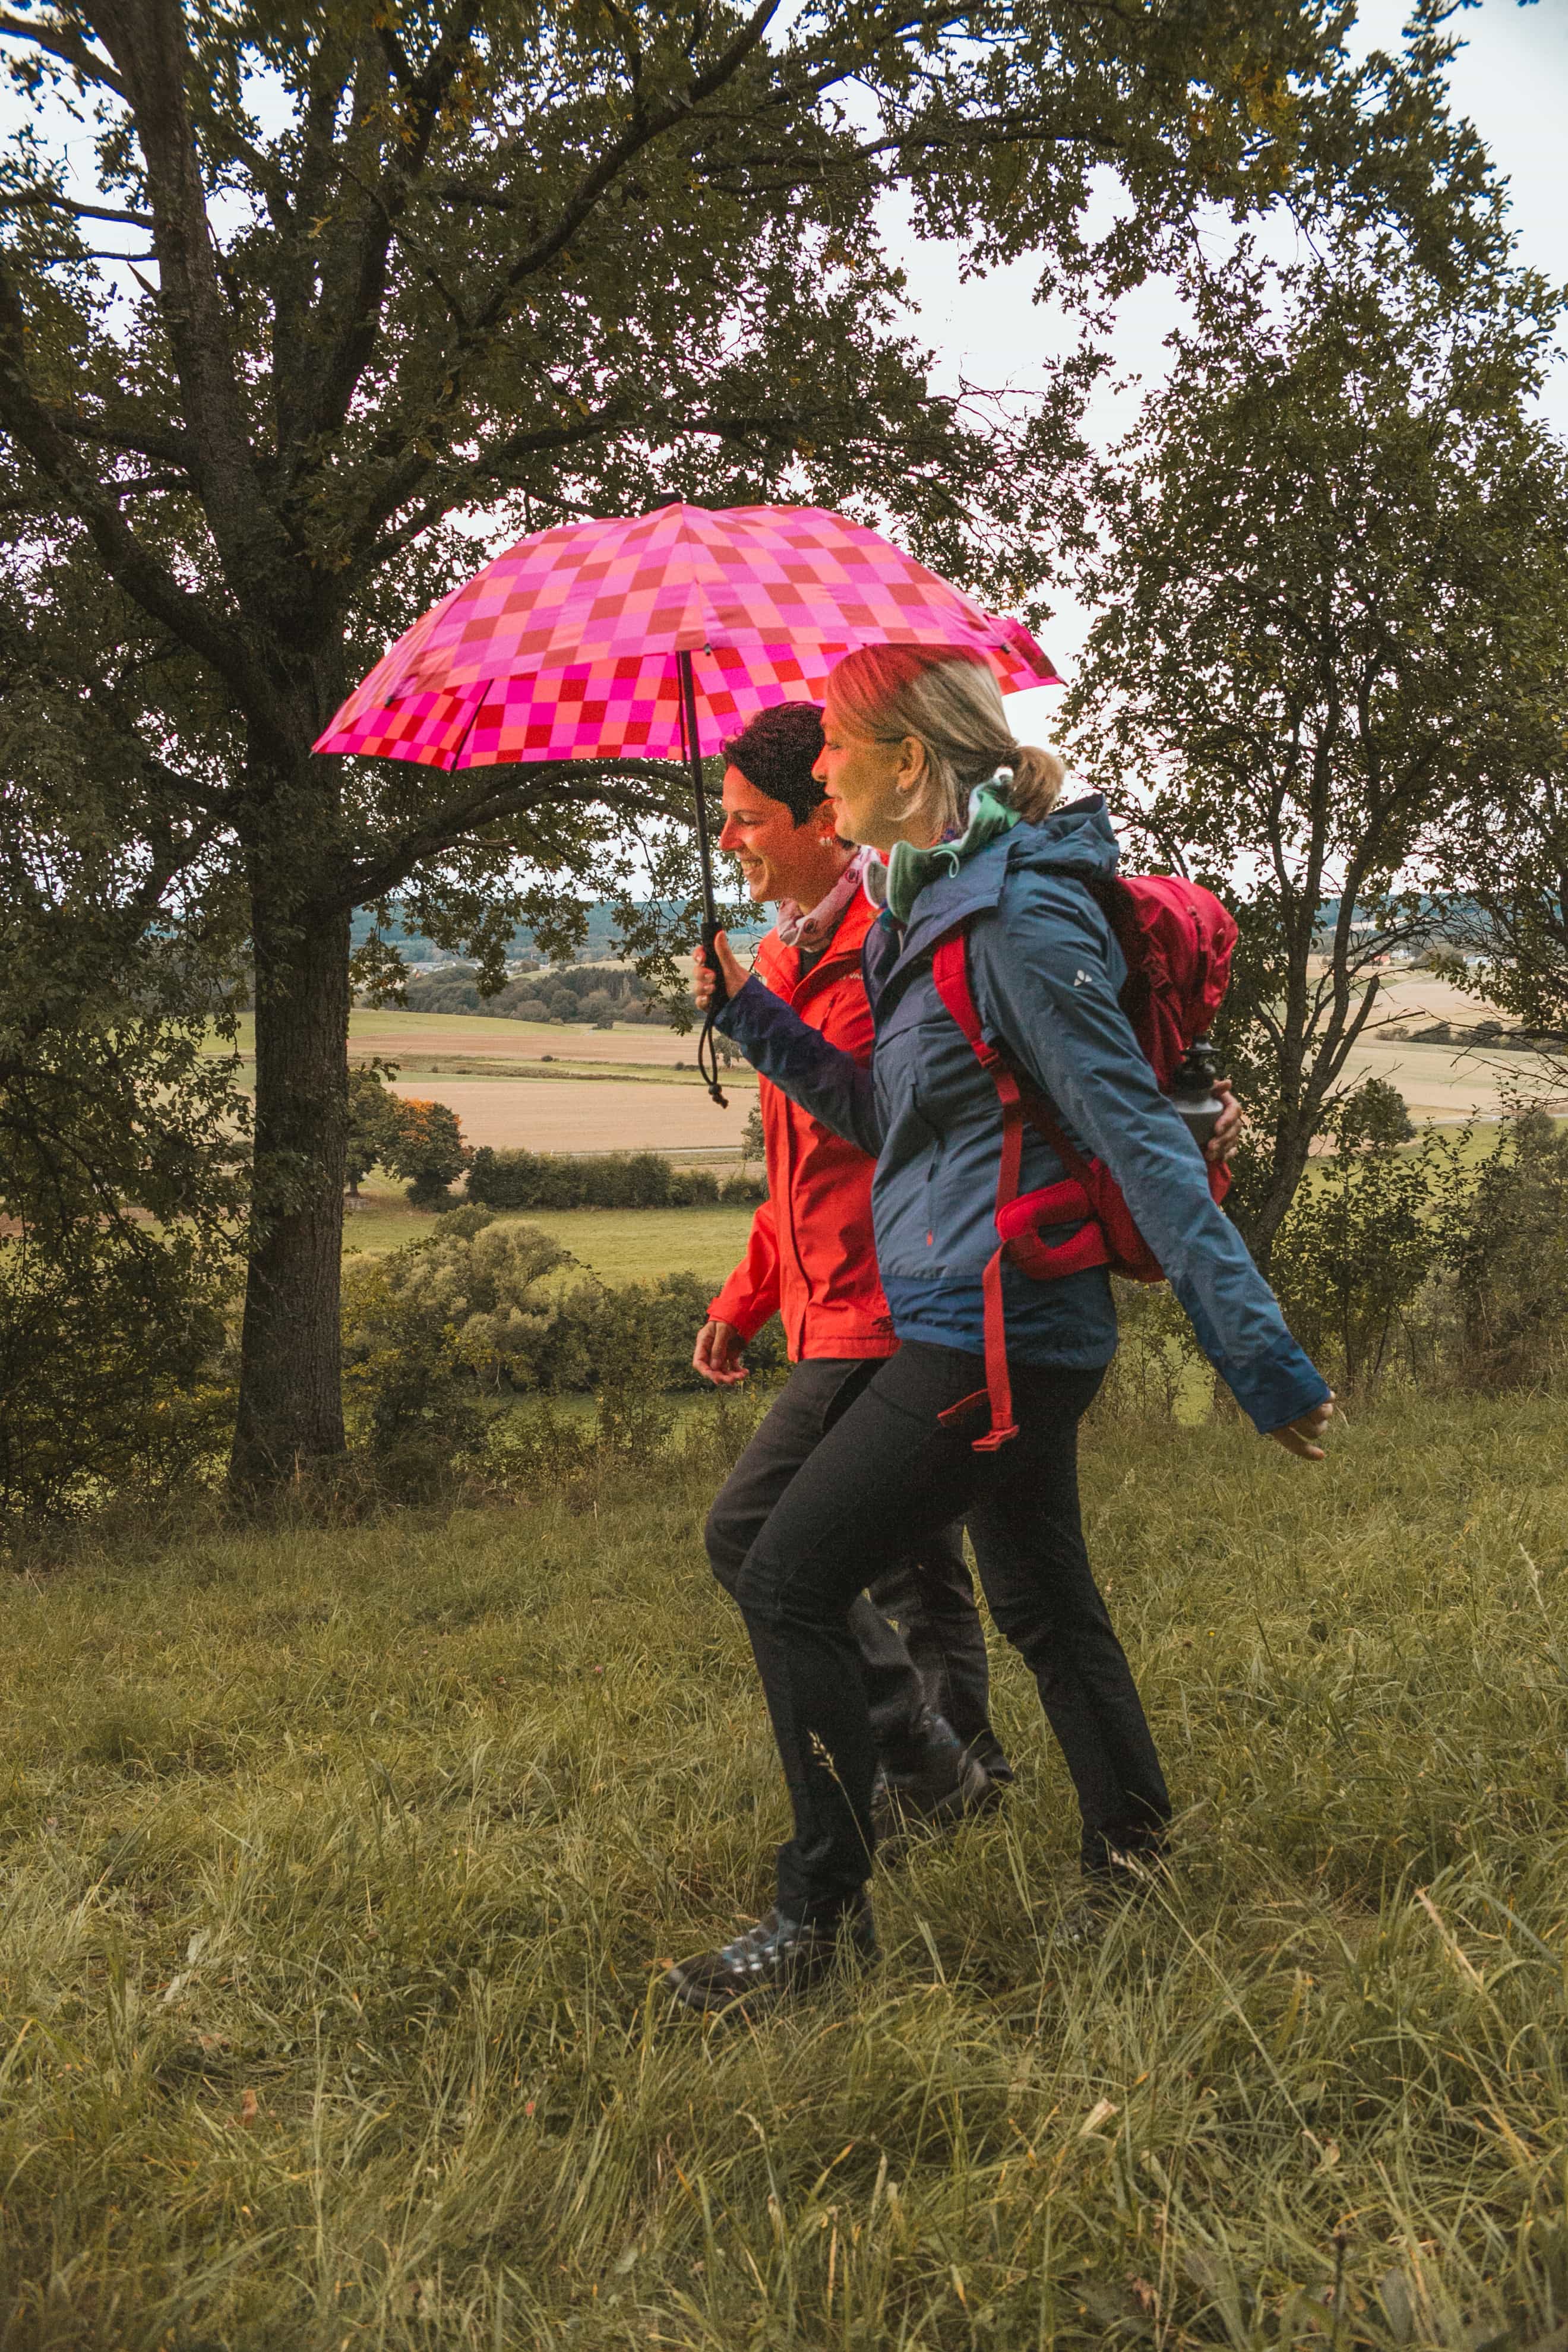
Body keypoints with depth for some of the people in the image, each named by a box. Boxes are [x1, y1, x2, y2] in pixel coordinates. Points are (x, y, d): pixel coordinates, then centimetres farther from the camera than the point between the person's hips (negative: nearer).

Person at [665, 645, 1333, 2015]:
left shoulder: (1019, 921, -19)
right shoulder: (937, 906, 11)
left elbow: (1142, 1143, -22)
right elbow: (888, 1118, 18)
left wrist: (1263, 1361, -22)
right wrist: (749, 1013, 9)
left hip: (988, 1333, -10)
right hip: (1024, 1332, 10)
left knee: (788, 1585, -5)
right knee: (1043, 1604, 21)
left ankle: (824, 1917, 5)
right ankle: (1135, 1861, 36)